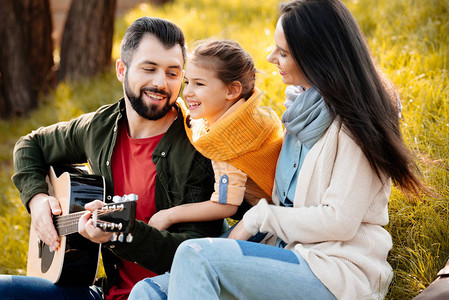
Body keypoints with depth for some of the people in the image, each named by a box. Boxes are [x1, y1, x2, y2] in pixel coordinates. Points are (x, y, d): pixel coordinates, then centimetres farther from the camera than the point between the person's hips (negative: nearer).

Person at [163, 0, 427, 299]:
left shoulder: (355, 119, -11)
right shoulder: (306, 106, 16)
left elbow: (340, 221, -16)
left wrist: (259, 218, -9)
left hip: (340, 274, -8)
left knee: (196, 256, -28)